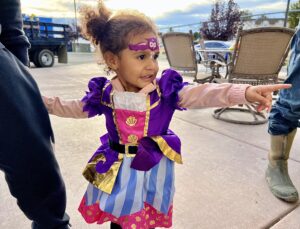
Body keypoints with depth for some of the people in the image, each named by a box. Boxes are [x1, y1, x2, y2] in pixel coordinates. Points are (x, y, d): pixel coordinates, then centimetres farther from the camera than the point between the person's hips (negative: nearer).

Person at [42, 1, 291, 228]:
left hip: (153, 168, 0)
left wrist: (244, 92, -38)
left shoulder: (167, 89, -15)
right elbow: (77, 108, 5)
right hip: (118, 169, 1)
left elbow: (201, 94, -25)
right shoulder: (104, 93, -11)